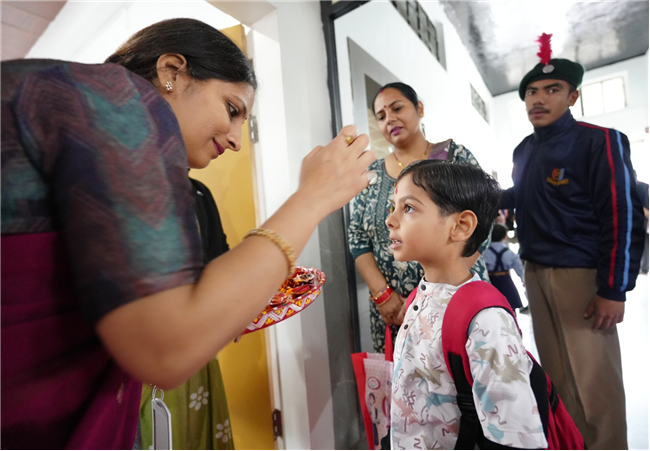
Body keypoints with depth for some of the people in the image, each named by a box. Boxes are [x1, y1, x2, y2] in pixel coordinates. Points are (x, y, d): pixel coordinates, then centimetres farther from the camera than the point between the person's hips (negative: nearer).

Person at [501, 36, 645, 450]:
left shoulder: (599, 141, -8)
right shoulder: (524, 150, 11)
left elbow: (623, 217, -12)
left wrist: (614, 290, -15)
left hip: (581, 275, -6)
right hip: (535, 272, 6)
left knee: (594, 380, 2)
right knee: (556, 372, 16)